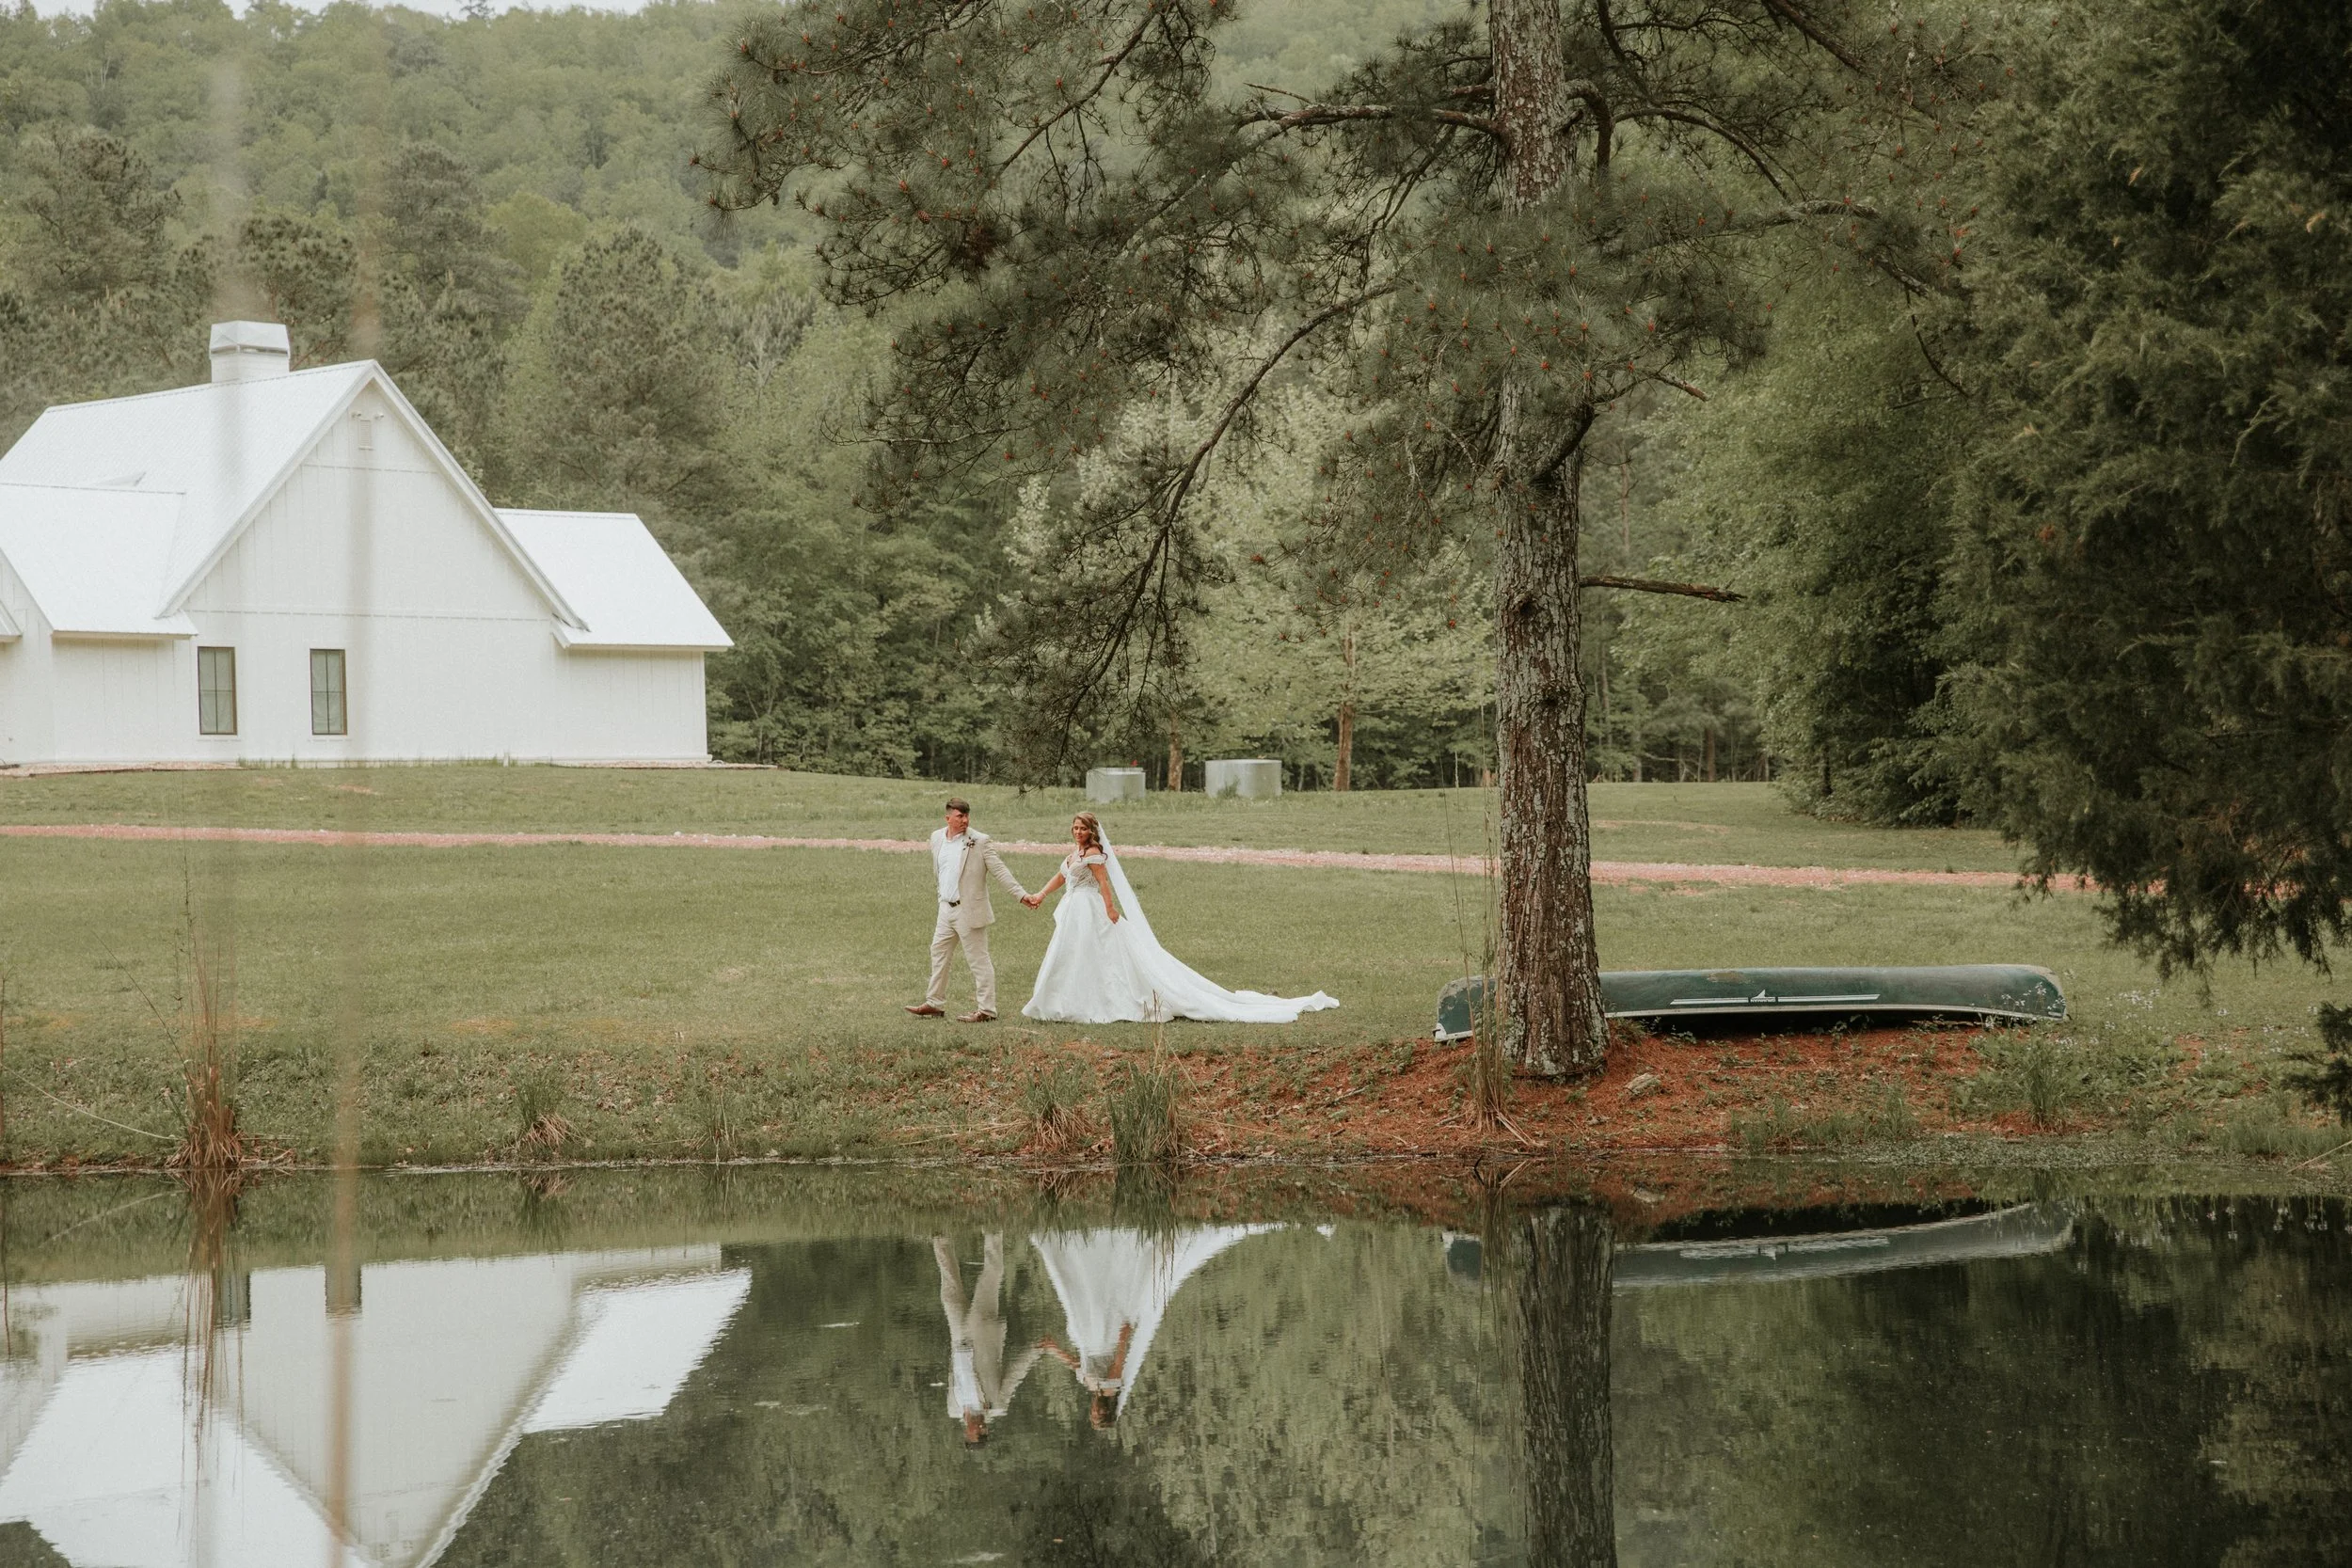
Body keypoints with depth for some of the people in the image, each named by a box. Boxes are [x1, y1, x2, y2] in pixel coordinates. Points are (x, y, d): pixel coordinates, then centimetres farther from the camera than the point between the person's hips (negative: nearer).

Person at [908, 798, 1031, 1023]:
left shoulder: (979, 841, -12)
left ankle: (986, 1010, 2)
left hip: (970, 911, -7)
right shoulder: (937, 838, 6)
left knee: (977, 960, -3)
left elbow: (1000, 871, -12)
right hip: (947, 909, 7)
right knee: (938, 954, 14)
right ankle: (935, 1004, 26)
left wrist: (1022, 894, -18)